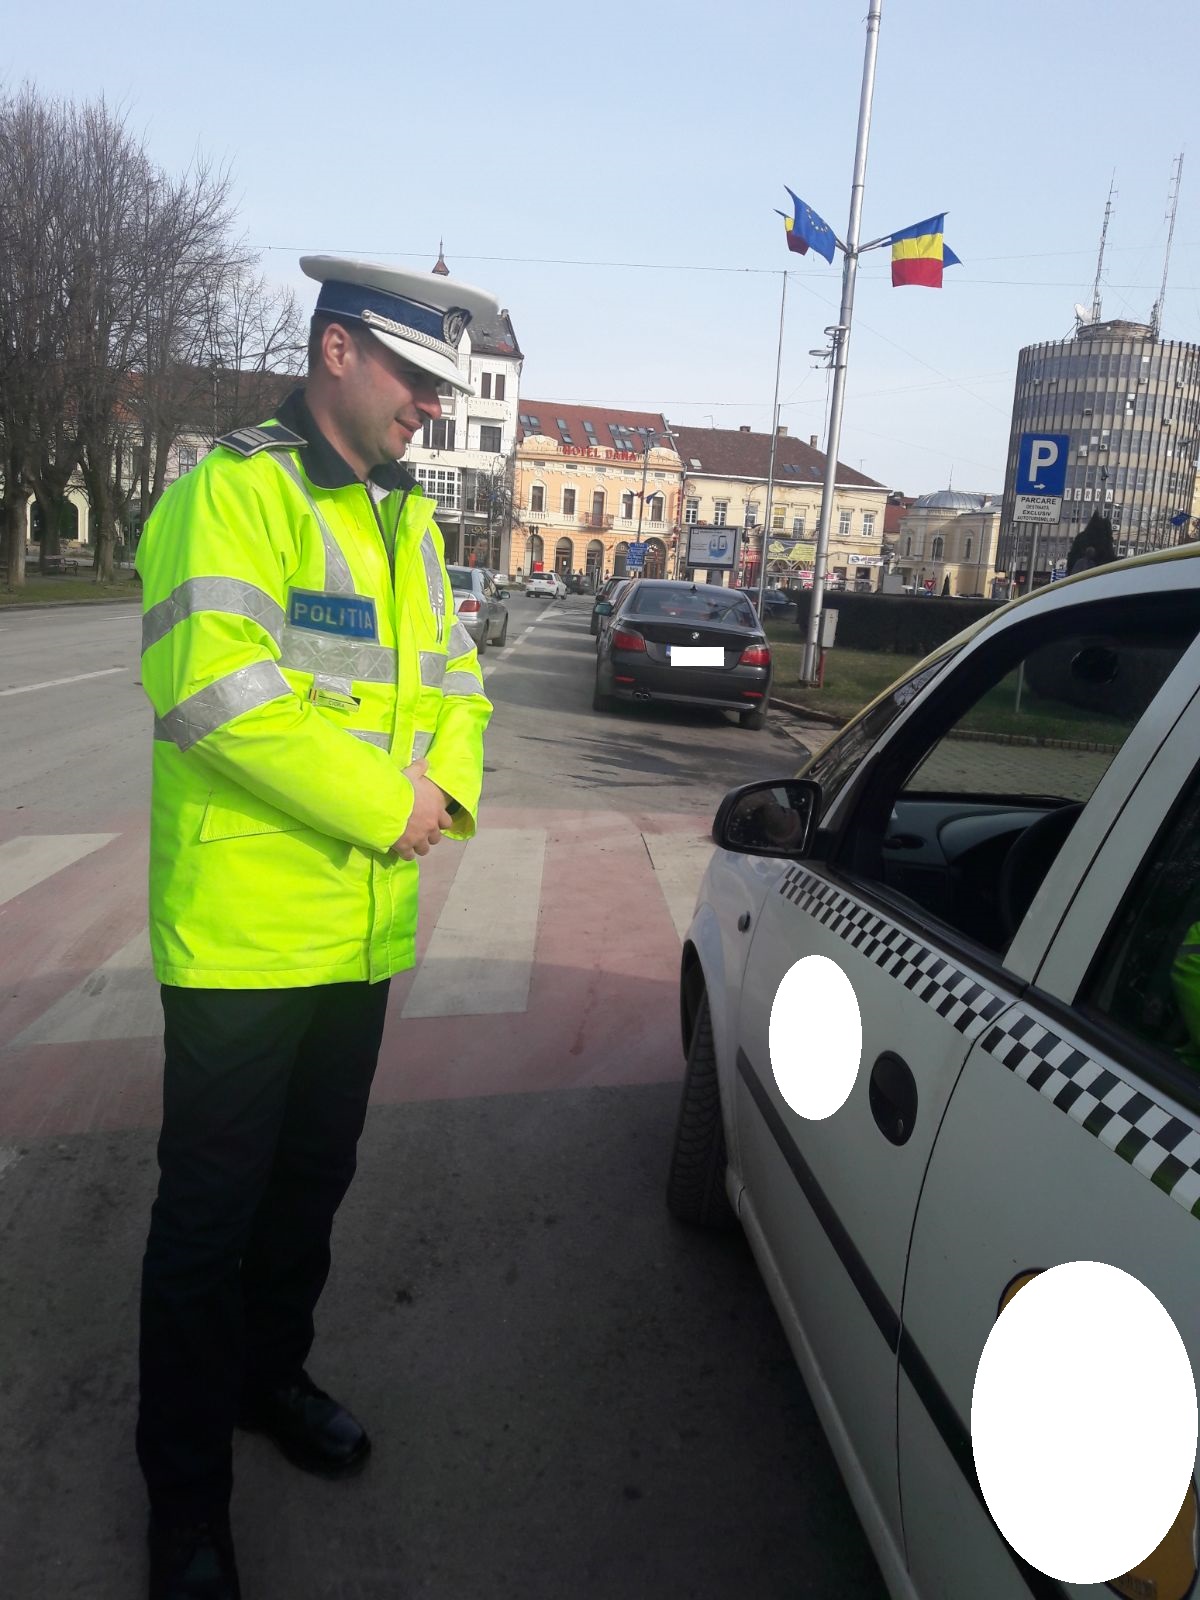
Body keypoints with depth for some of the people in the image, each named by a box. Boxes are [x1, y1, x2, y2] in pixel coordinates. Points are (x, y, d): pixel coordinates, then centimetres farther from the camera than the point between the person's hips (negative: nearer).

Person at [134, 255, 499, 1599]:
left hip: (363, 924, 7)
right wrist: (386, 803, -19)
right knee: (211, 1211, 6)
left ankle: (269, 1375, 45)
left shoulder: (406, 516, 14)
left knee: (312, 1183, 21)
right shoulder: (231, 493, -11)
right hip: (243, 931, -7)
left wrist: (447, 789, -6)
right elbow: (215, 687, -24)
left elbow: (450, 676, 14)